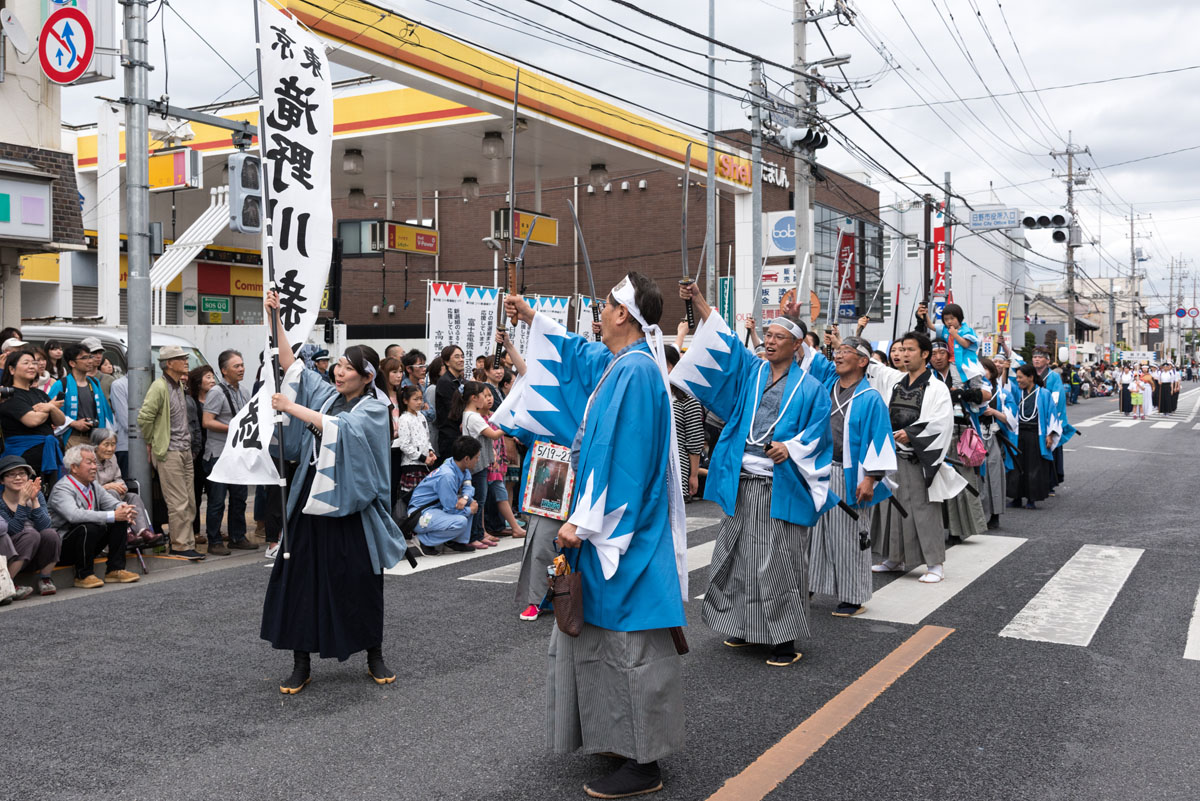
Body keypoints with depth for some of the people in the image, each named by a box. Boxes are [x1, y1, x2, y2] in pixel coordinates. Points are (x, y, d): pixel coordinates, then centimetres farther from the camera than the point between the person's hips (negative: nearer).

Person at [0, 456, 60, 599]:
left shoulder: (37, 495, -2)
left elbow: (45, 526, -15)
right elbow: (14, 531, -23)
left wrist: (34, 500, -23)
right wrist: (22, 502, -29)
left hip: (34, 558, 3)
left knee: (50, 534, -25)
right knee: (31, 533, -29)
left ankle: (45, 580, -8)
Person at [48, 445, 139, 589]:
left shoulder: (94, 485, 9)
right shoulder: (62, 489, -17)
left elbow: (113, 503, 7)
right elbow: (74, 515, -35)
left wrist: (123, 509, -21)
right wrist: (112, 516, -39)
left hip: (89, 544, 8)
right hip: (63, 546, -7)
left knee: (121, 521, -9)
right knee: (89, 528, -35)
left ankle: (115, 569, -6)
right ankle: (83, 575, -17)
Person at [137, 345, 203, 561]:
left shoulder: (180, 385, 13)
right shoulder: (159, 387, -14)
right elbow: (144, 418, -17)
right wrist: (151, 442, -7)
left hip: (185, 450, 8)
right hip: (169, 453, -8)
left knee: (190, 502, 10)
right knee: (179, 502, -6)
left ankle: (188, 543, 16)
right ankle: (181, 545, 2)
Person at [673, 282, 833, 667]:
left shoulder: (810, 388, 3)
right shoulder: (749, 371, 11)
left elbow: (816, 436, 0)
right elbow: (722, 341, 4)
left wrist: (790, 449, -18)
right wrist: (697, 300, -6)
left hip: (781, 487, -4)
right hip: (741, 482, 4)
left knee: (779, 561, -2)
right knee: (740, 555, 10)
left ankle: (785, 637, 7)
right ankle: (745, 625, 25)